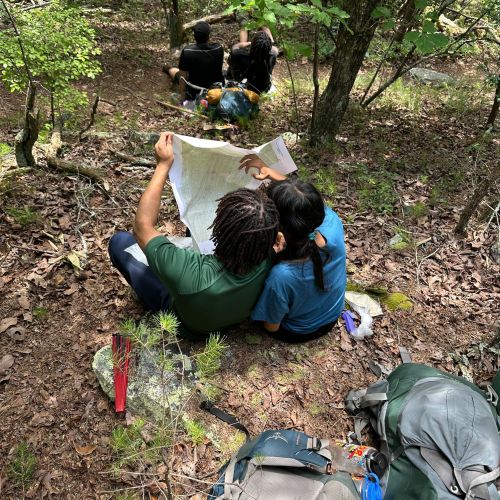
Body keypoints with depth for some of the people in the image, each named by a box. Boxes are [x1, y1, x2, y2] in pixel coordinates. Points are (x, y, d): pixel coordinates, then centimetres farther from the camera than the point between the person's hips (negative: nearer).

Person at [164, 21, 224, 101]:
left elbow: (183, 77, -16)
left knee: (174, 71, 26)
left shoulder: (187, 51, -24)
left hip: (195, 93, -1)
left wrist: (182, 98, -5)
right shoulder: (219, 49, -18)